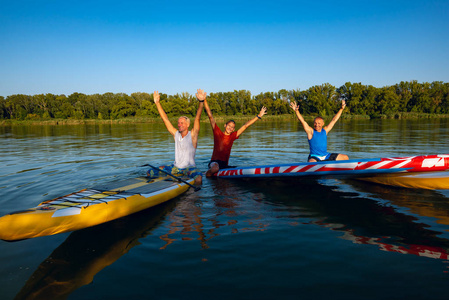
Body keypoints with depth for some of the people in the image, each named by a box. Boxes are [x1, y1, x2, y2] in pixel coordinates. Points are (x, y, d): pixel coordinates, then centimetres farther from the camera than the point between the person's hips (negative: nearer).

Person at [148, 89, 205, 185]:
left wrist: (201, 102, -33)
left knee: (198, 178, -37)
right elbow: (165, 119, 8)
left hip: (189, 167, -5)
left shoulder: (192, 135, -6)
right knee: (150, 173, -4)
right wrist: (157, 103, 6)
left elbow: (197, 118, -19)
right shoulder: (176, 134, 6)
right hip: (175, 167, 5)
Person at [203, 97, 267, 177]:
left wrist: (259, 116, 12)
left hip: (224, 165, 5)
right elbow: (210, 116, -2)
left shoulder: (233, 136, 12)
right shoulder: (217, 132, 3)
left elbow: (245, 126, 11)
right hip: (214, 162, -4)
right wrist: (204, 100, -6)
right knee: (215, 168, -38)